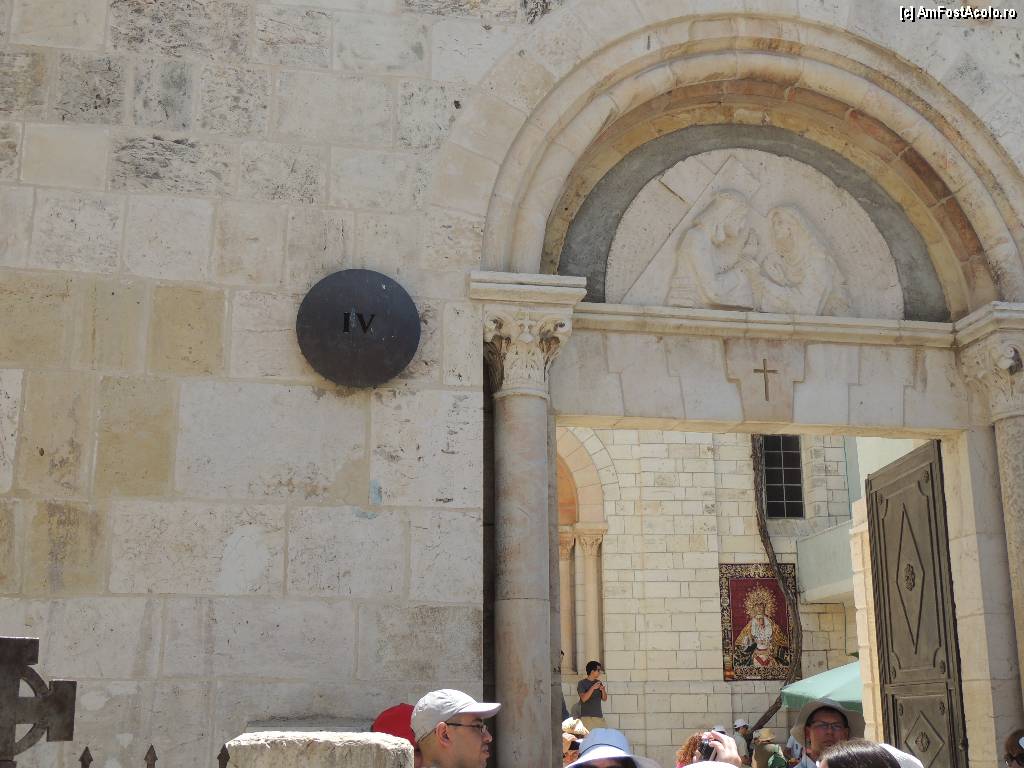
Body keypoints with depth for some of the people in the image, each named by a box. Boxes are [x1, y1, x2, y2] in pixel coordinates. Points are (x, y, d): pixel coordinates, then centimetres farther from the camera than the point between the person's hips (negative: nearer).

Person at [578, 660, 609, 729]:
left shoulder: (598, 683, 14)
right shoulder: (582, 683, -2)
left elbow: (604, 699, 14)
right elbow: (583, 698, -14)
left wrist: (603, 690, -5)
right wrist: (593, 688, -19)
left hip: (599, 716, 5)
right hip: (587, 717, -5)